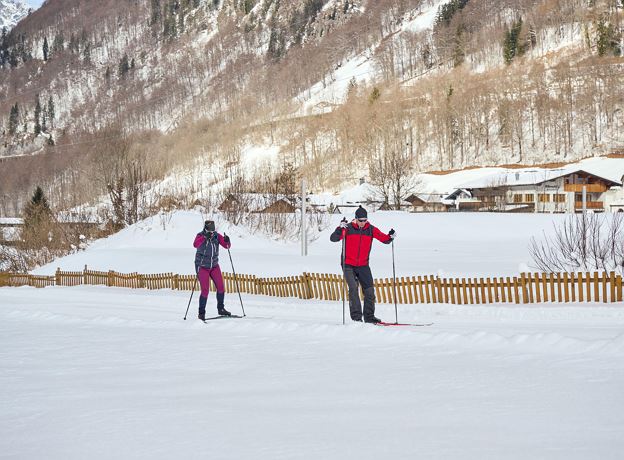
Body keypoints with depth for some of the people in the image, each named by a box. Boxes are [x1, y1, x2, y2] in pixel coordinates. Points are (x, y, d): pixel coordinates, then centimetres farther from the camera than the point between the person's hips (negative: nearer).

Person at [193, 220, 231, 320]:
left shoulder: (217, 236, -5)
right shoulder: (200, 236, -14)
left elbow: (227, 246, -8)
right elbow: (195, 245, -35)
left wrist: (227, 241, -30)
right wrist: (205, 237, -48)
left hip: (214, 266, 4)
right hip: (202, 267, -4)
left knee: (220, 287, 0)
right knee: (205, 290, -9)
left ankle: (221, 309, 18)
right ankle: (201, 313, 3)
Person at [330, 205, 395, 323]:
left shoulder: (371, 229, 1)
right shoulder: (348, 228, -8)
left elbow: (385, 239, 1)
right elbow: (333, 238, -15)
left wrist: (391, 236, -21)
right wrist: (340, 228, -32)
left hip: (363, 265, 4)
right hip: (348, 264, -4)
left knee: (369, 290, 2)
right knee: (353, 288, -18)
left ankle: (369, 316, 14)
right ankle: (356, 317, -15)